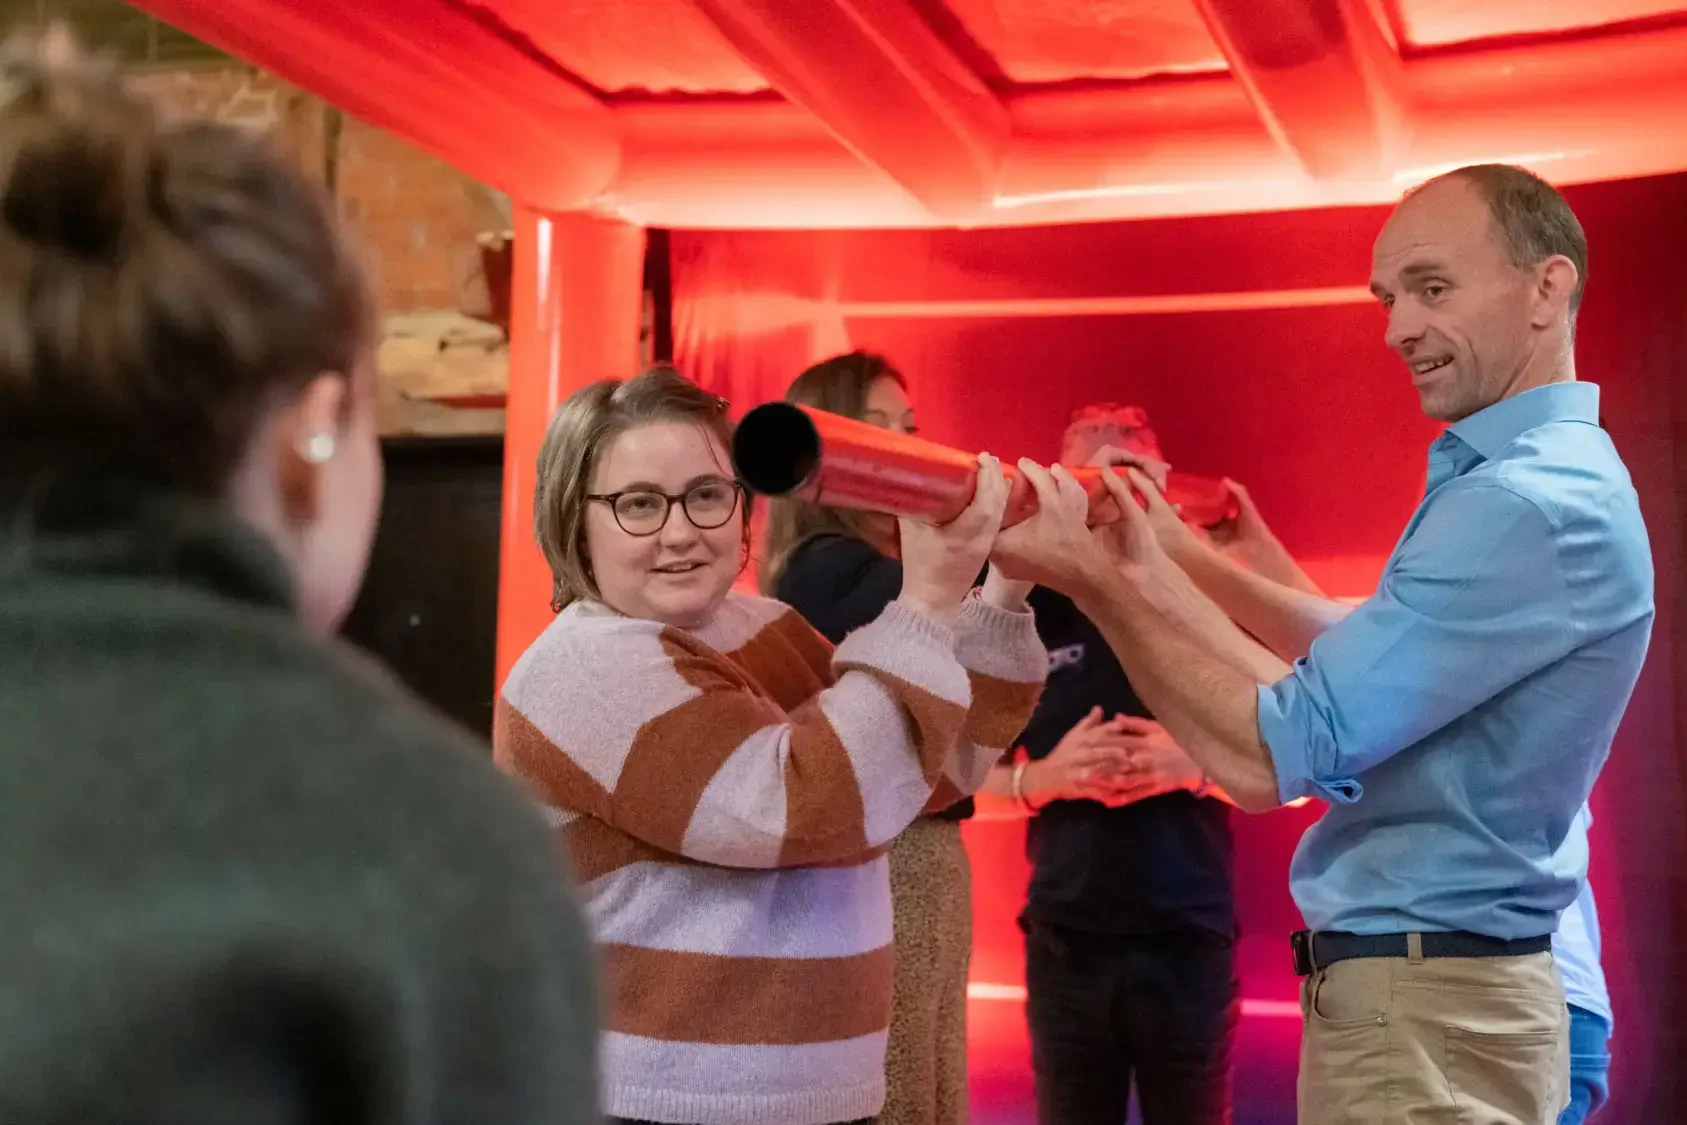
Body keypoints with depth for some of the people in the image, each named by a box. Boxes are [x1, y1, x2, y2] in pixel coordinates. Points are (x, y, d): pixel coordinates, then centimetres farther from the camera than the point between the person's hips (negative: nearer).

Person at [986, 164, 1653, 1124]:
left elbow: (1270, 757, -24)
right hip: (1428, 986, 9)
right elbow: (1366, 652, 15)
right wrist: (1175, 555, 8)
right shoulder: (1530, 478, 11)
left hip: (1424, 1011, -9)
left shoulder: (1532, 505, -23)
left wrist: (1100, 578, -17)